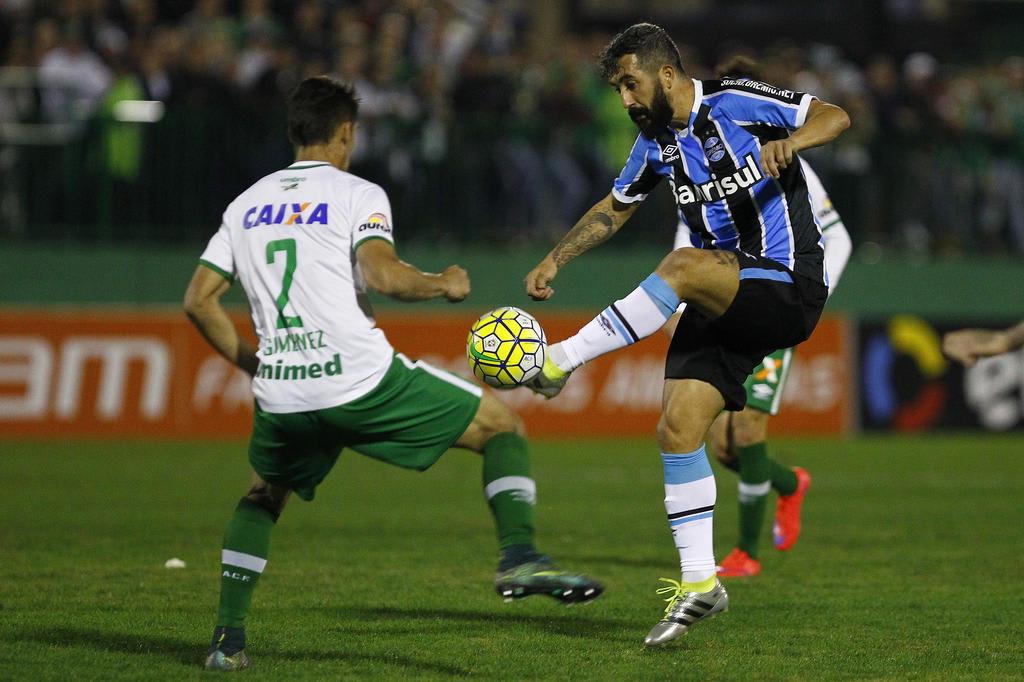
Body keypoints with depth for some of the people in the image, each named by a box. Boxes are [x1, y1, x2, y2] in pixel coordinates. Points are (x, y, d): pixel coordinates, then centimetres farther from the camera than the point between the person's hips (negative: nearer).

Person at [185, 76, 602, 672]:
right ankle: (520, 559, -10)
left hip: (282, 395, 5)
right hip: (362, 378, -4)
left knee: (263, 499, 31)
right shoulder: (356, 195, 2)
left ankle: (228, 639, 18)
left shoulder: (246, 204, 17)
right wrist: (443, 284, 3)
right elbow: (384, 275, -15)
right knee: (503, 425, 9)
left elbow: (199, 300, 14)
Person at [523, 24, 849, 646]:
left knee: (682, 267, -33)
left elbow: (834, 118, -13)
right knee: (678, 427, -6)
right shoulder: (657, 140, 12)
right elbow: (614, 210, 26)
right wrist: (555, 261, 17)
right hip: (727, 305, 7)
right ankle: (699, 584, 1)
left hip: (790, 288, -7)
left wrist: (788, 143, -32)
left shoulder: (736, 104, -10)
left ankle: (559, 362, -24)